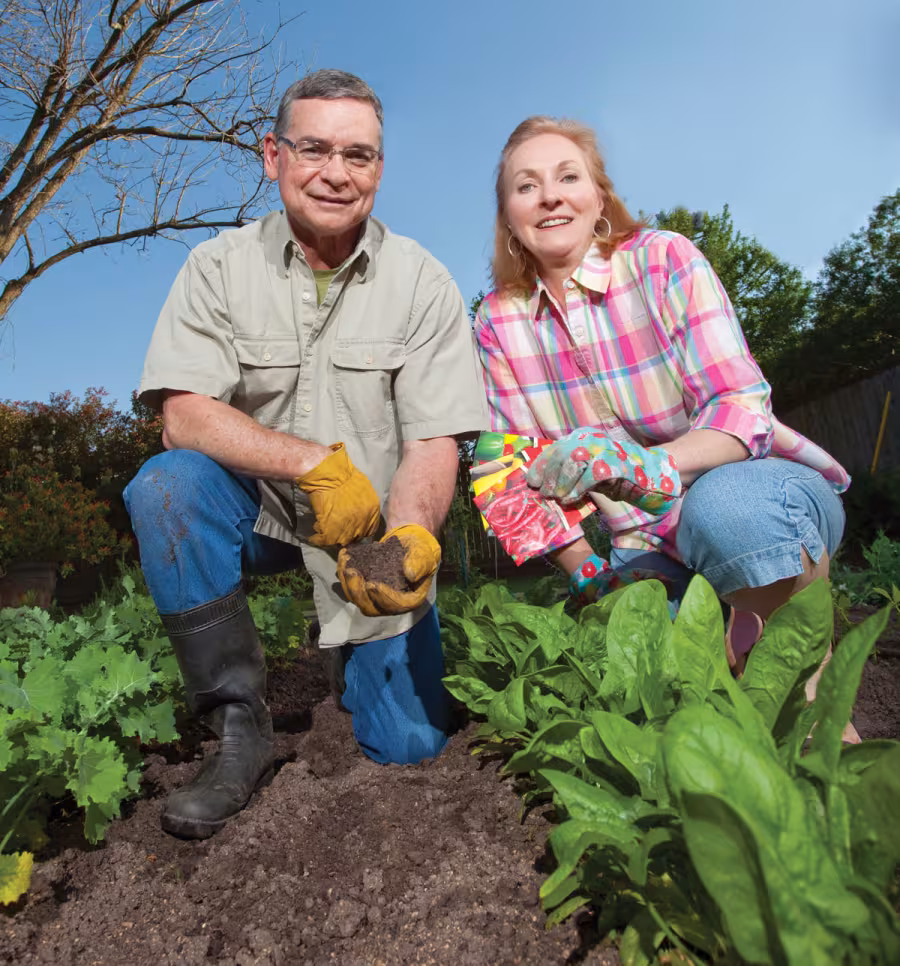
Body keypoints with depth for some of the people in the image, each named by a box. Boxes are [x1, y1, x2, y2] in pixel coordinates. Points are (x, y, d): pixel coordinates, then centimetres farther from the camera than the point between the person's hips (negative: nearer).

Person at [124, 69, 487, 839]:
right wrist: (317, 464, -27)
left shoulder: (423, 284, -7)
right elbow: (184, 416, -14)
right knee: (167, 484, -31)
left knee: (410, 744, -4)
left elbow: (435, 445, -13)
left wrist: (408, 536, -33)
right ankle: (242, 729, -14)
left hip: (379, 527, 0)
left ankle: (367, 648, 33)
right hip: (259, 513, 1)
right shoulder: (220, 266, -5)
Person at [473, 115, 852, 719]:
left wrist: (649, 466, -40)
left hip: (770, 493, -2)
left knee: (725, 505, -37)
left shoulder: (664, 259, -11)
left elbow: (744, 409, -20)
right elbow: (528, 468, -2)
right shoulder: (498, 321, -1)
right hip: (650, 545, 3)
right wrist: (587, 572, -11)